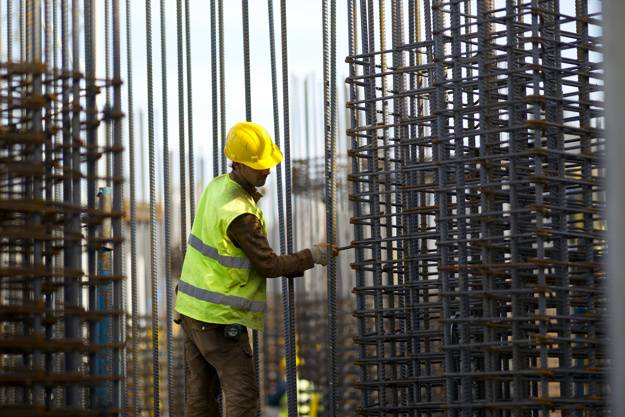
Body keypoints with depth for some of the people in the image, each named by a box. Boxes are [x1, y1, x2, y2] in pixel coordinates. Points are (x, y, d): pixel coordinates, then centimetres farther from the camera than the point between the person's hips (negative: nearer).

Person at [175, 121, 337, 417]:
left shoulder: (217, 187, 4)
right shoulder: (240, 215, -24)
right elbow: (268, 266, -15)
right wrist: (312, 256, -3)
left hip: (193, 308, 9)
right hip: (219, 318, -9)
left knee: (202, 392, 12)